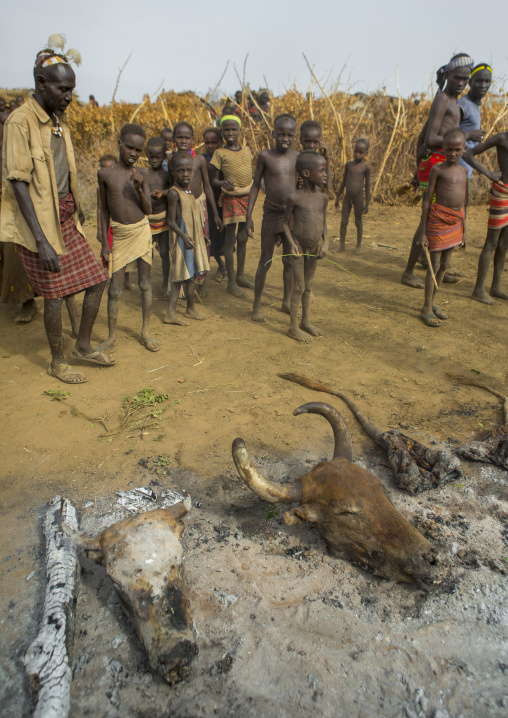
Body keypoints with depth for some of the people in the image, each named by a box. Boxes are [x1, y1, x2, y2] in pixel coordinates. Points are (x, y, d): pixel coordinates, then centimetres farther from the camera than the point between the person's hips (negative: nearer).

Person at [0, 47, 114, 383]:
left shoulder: (59, 120, 11)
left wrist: (76, 211, 26)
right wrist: (41, 241, -26)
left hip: (66, 218, 8)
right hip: (39, 221, -8)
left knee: (97, 279, 7)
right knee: (55, 294, 0)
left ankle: (84, 346, 25)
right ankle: (58, 362, 19)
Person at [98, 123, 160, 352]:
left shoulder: (142, 174, 1)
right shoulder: (106, 174, -2)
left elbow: (148, 210, -2)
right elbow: (104, 209, 4)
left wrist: (139, 189, -19)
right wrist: (104, 242, 3)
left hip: (141, 231, 1)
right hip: (119, 234, -1)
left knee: (145, 284, 6)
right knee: (115, 288, 0)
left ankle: (146, 332, 18)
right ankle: (112, 336, 14)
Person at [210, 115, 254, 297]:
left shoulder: (246, 150, 11)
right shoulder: (219, 153, -3)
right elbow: (213, 180, -4)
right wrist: (222, 182, -25)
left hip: (247, 197, 5)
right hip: (231, 198, -5)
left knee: (243, 238, 12)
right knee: (230, 238, -2)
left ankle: (240, 275, 25)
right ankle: (231, 282, 5)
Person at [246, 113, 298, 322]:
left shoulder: (297, 157, 4)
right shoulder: (265, 156, -5)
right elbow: (256, 186, -1)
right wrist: (249, 216, -3)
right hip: (271, 213, -3)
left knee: (289, 260, 11)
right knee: (265, 261, 0)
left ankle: (287, 303, 27)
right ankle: (257, 306, 12)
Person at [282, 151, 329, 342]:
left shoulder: (322, 198, 1)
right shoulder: (295, 198, -13)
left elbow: (324, 224, 8)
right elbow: (286, 223, -5)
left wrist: (325, 243, -6)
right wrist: (292, 243, -17)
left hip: (314, 249, 5)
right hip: (298, 248, -5)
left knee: (308, 286, 16)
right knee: (298, 287, 0)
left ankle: (305, 321, 30)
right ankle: (293, 327, 12)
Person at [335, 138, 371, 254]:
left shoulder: (366, 167, -4)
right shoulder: (348, 165, 6)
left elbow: (367, 185, -3)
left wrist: (367, 203, -5)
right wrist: (338, 197, 15)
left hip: (359, 197, -3)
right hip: (347, 196, 3)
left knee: (358, 221, 5)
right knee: (343, 221, 3)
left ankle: (359, 245, 17)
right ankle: (342, 244, 16)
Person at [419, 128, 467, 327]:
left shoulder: (463, 170, 12)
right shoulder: (437, 170, -6)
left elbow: (462, 202, 17)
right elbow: (427, 201, -7)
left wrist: (463, 231, 16)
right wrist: (423, 232, -11)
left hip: (455, 222, 6)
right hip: (438, 220, -6)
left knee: (444, 265, 11)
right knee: (435, 264, -4)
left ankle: (432, 302, 22)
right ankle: (426, 308, 4)